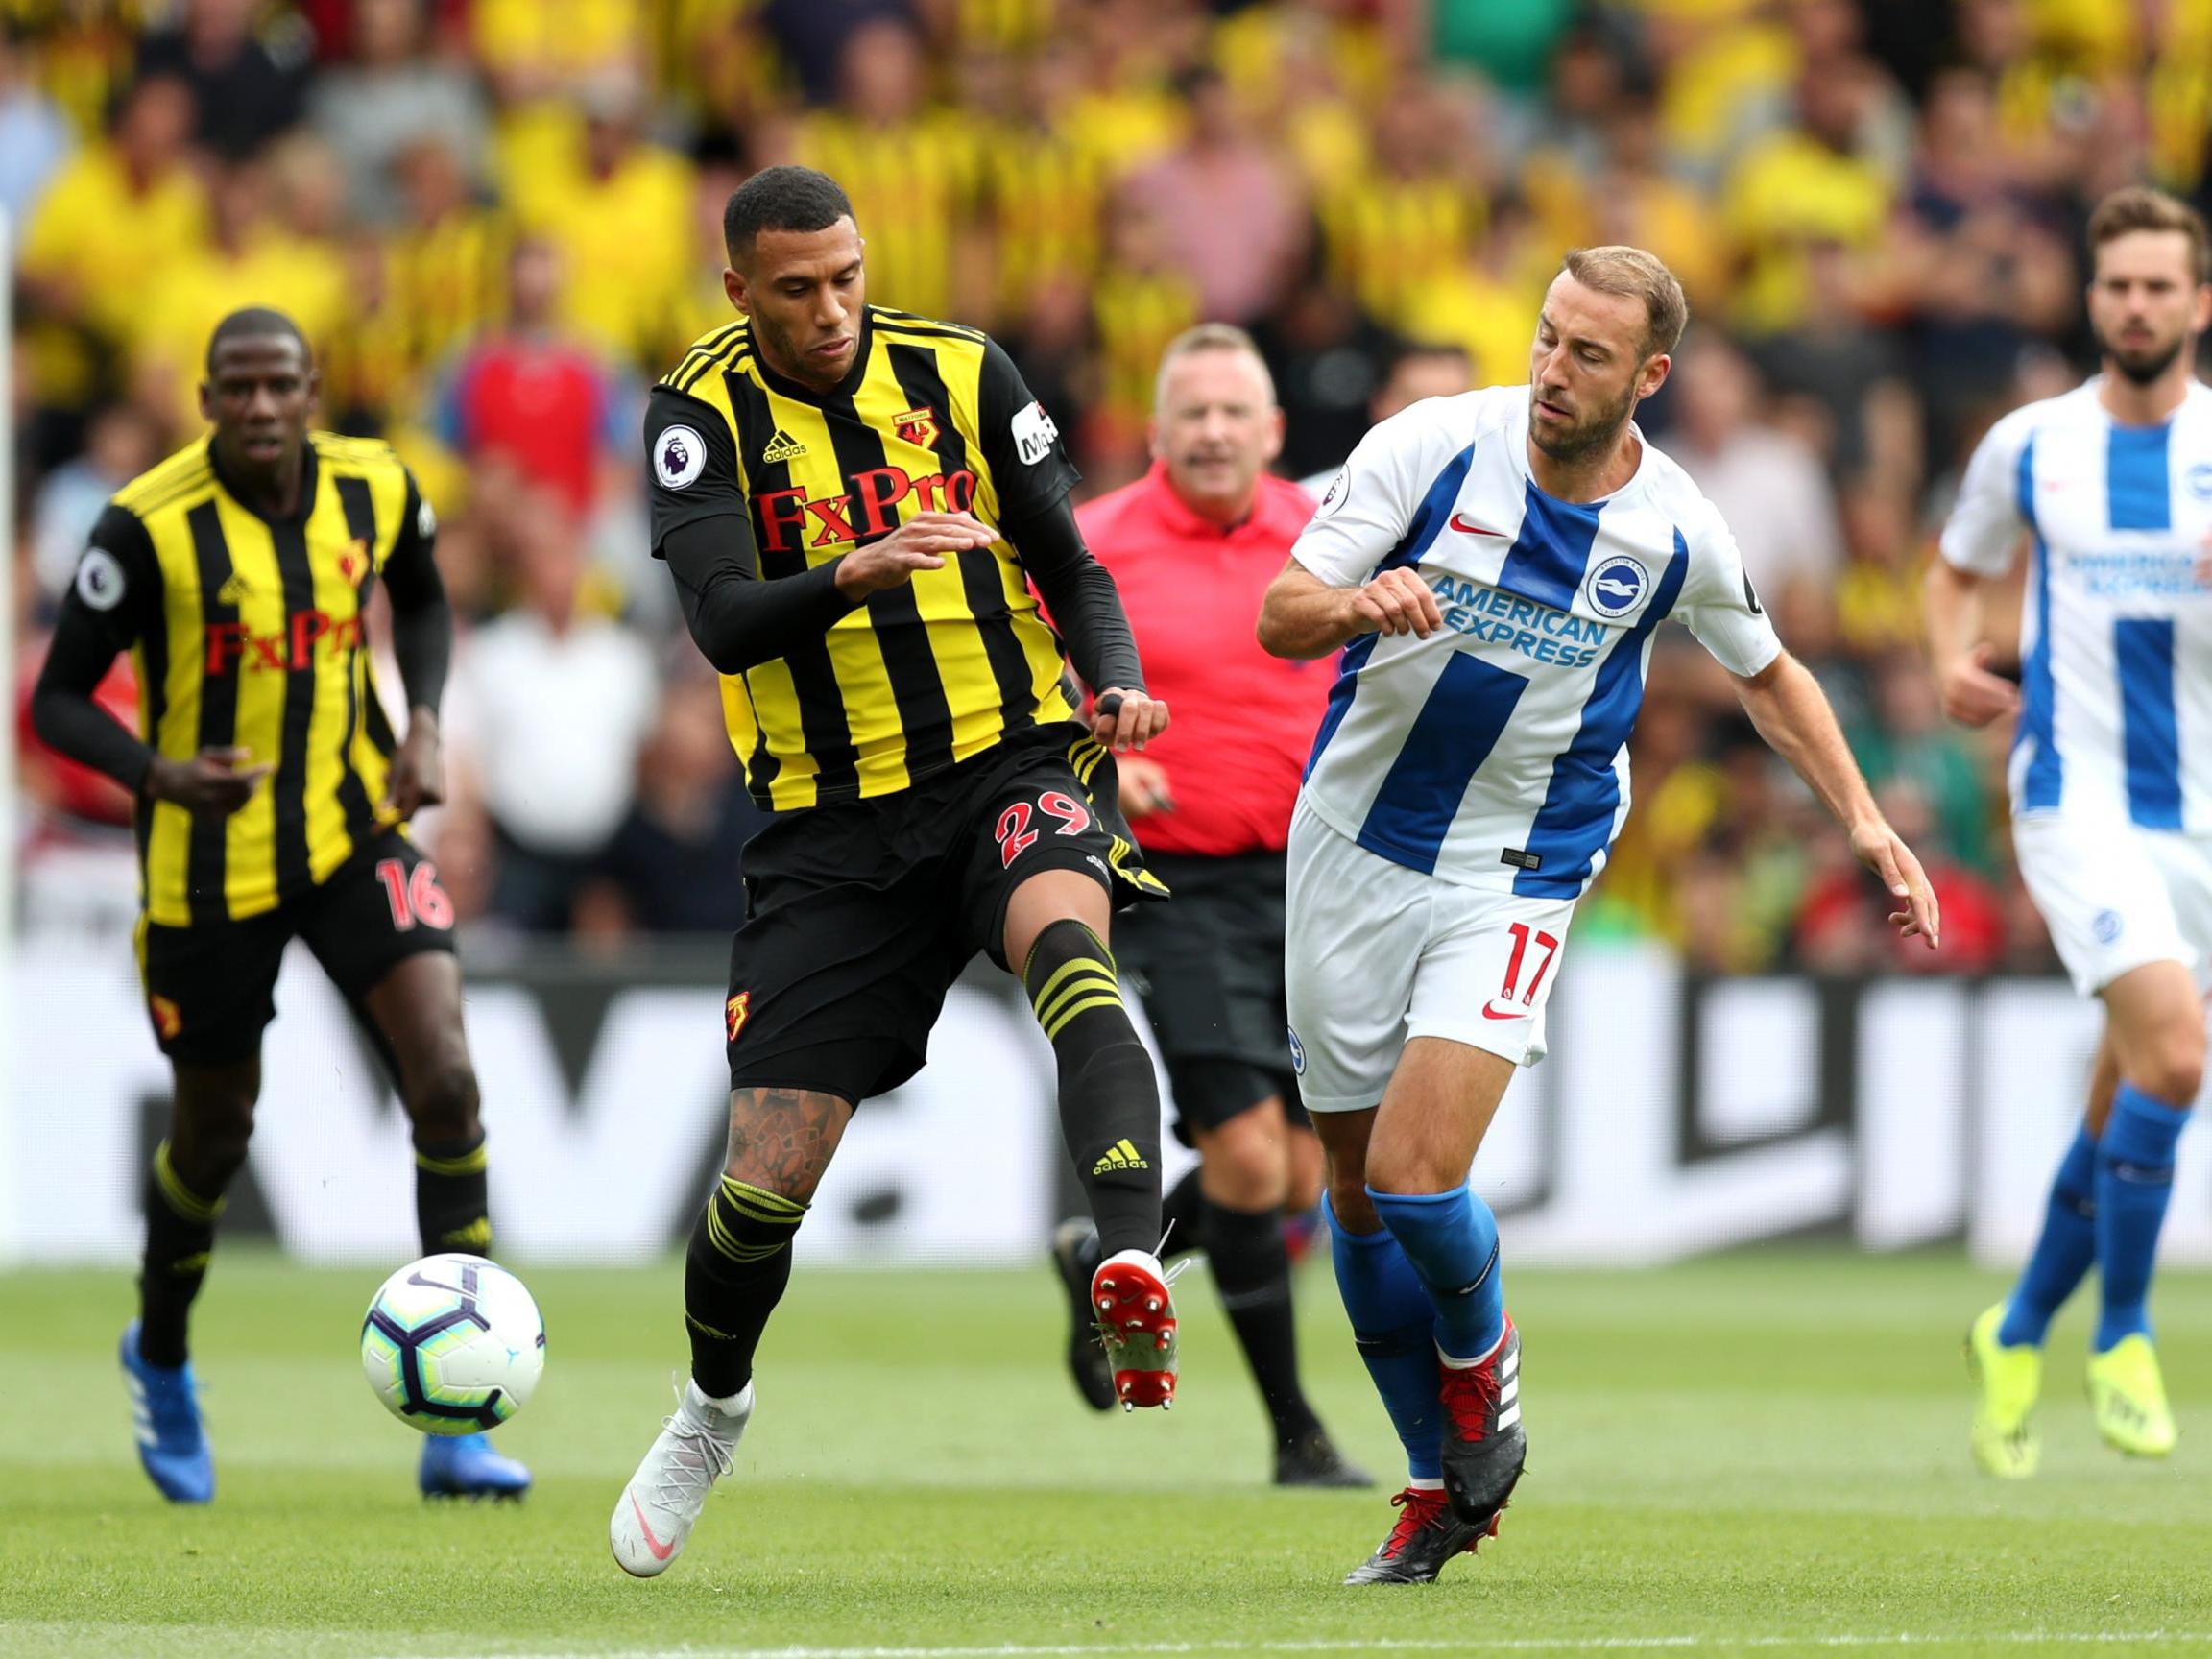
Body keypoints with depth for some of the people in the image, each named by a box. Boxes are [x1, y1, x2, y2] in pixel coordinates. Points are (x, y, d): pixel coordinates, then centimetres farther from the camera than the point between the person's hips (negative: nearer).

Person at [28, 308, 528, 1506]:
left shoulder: (374, 488, -6)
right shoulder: (148, 526, -18)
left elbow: (421, 601, 16)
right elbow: (57, 701, -12)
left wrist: (422, 726, -2)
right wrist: (160, 776, -31)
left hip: (353, 836, 3)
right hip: (210, 868, -3)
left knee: (446, 1082, -15)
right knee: (215, 1133, 12)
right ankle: (160, 1361, 45)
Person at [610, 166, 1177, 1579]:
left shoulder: (963, 373, 1)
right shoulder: (704, 415, -4)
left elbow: (1073, 567, 7)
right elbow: (723, 619, -17)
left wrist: (1117, 679, -13)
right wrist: (855, 573, -36)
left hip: (1010, 763, 0)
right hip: (834, 824, 0)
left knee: (1064, 943, -37)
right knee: (766, 1181, -1)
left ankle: (1138, 1274, -52)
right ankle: (713, 1408, 30)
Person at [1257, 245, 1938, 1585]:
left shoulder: (1679, 533, -7)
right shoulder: (1433, 446, -11)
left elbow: (1769, 673, 14)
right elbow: (1279, 618, -10)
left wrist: (1866, 822, 7)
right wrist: (1357, 603, -32)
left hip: (1516, 876, -2)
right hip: (1355, 850, 2)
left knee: (1416, 1175, -18)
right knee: (1358, 1186, 6)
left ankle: (1481, 1357, 16)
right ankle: (1444, 1483, 23)